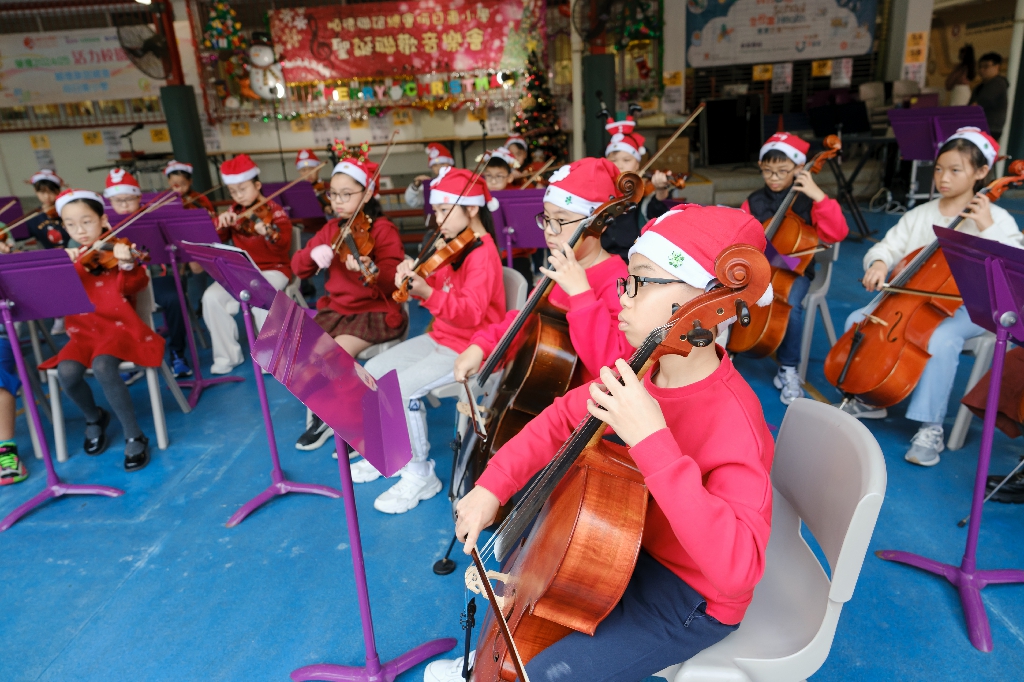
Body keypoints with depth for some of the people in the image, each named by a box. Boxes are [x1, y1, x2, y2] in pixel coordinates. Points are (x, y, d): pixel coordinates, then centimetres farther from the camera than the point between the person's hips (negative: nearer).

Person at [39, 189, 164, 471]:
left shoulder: (116, 250, 1)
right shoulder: (69, 257, 14)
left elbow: (134, 286, -15)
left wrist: (127, 264, -35)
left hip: (119, 325, -4)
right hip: (84, 331, 4)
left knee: (102, 366, -33)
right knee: (67, 371, -24)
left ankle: (135, 436, -19)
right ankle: (94, 417, 7)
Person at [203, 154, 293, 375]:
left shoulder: (274, 210, -7)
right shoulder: (234, 211, 9)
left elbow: (284, 245, -21)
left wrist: (268, 232, -42)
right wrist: (221, 224, -13)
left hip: (273, 269, -5)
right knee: (211, 297, -18)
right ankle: (229, 354, -4)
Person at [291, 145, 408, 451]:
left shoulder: (383, 230, -10)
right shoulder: (331, 229, 8)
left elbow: (392, 282, -21)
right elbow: (298, 267, 6)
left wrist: (370, 271, -43)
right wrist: (313, 253, -16)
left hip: (375, 312, -6)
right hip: (336, 309, 6)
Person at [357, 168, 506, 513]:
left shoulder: (483, 254, -20)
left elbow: (471, 313, -30)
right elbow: (440, 290, 12)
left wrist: (428, 294, -42)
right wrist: (413, 279, -8)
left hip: (469, 346, -10)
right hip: (440, 337, 10)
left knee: (402, 388, -24)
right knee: (373, 371, 4)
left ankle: (420, 475, -6)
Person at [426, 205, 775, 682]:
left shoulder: (732, 419, -33)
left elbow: (738, 568, -43)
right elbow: (564, 418, 1)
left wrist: (653, 442, -48)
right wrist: (492, 486, -9)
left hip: (688, 599, -7)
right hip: (631, 545, 7)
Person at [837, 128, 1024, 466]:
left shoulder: (996, 219, -3)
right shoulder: (920, 215, 8)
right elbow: (888, 247, 7)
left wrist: (987, 229, -22)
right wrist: (878, 263, -17)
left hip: (966, 307, -5)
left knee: (941, 340, -37)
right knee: (858, 320, -14)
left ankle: (930, 428, -22)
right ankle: (869, 400, 4)